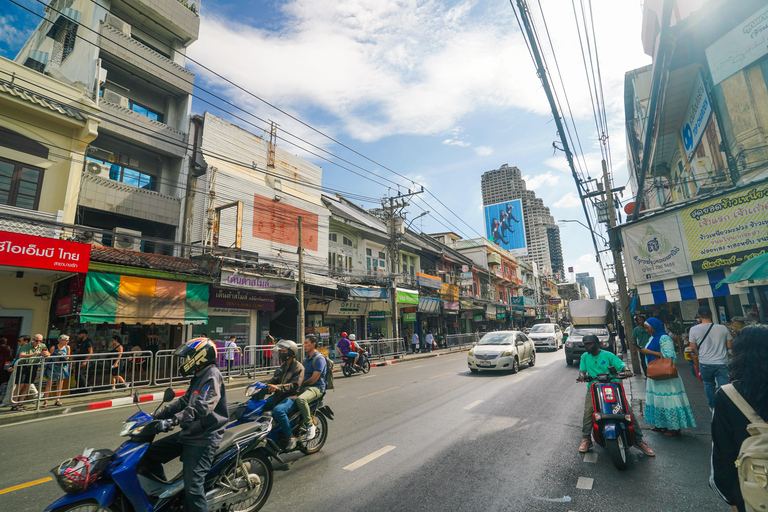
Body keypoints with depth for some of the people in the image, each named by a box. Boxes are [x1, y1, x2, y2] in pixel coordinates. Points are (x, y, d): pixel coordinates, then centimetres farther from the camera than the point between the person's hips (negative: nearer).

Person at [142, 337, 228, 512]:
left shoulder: (212, 375, -18)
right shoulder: (199, 377, 15)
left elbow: (201, 407, -29)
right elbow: (184, 402, 20)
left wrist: (172, 421, -34)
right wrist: (158, 415, 14)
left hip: (204, 438, -10)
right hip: (189, 434, 10)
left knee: (192, 485, -13)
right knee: (150, 454, 12)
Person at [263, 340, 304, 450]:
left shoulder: (298, 367, -10)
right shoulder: (283, 366, 19)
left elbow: (295, 385, -22)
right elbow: (275, 379, 18)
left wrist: (277, 387, -35)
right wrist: (265, 385, -2)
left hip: (292, 396, -9)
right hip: (279, 395, 9)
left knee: (278, 410, -34)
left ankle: (290, 437, -20)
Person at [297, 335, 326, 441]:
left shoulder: (319, 358, -14)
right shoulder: (307, 357, 16)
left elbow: (314, 379, -18)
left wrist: (300, 385, -8)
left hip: (316, 388, -9)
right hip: (305, 386, 9)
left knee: (301, 399, -36)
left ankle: (310, 426, -19)